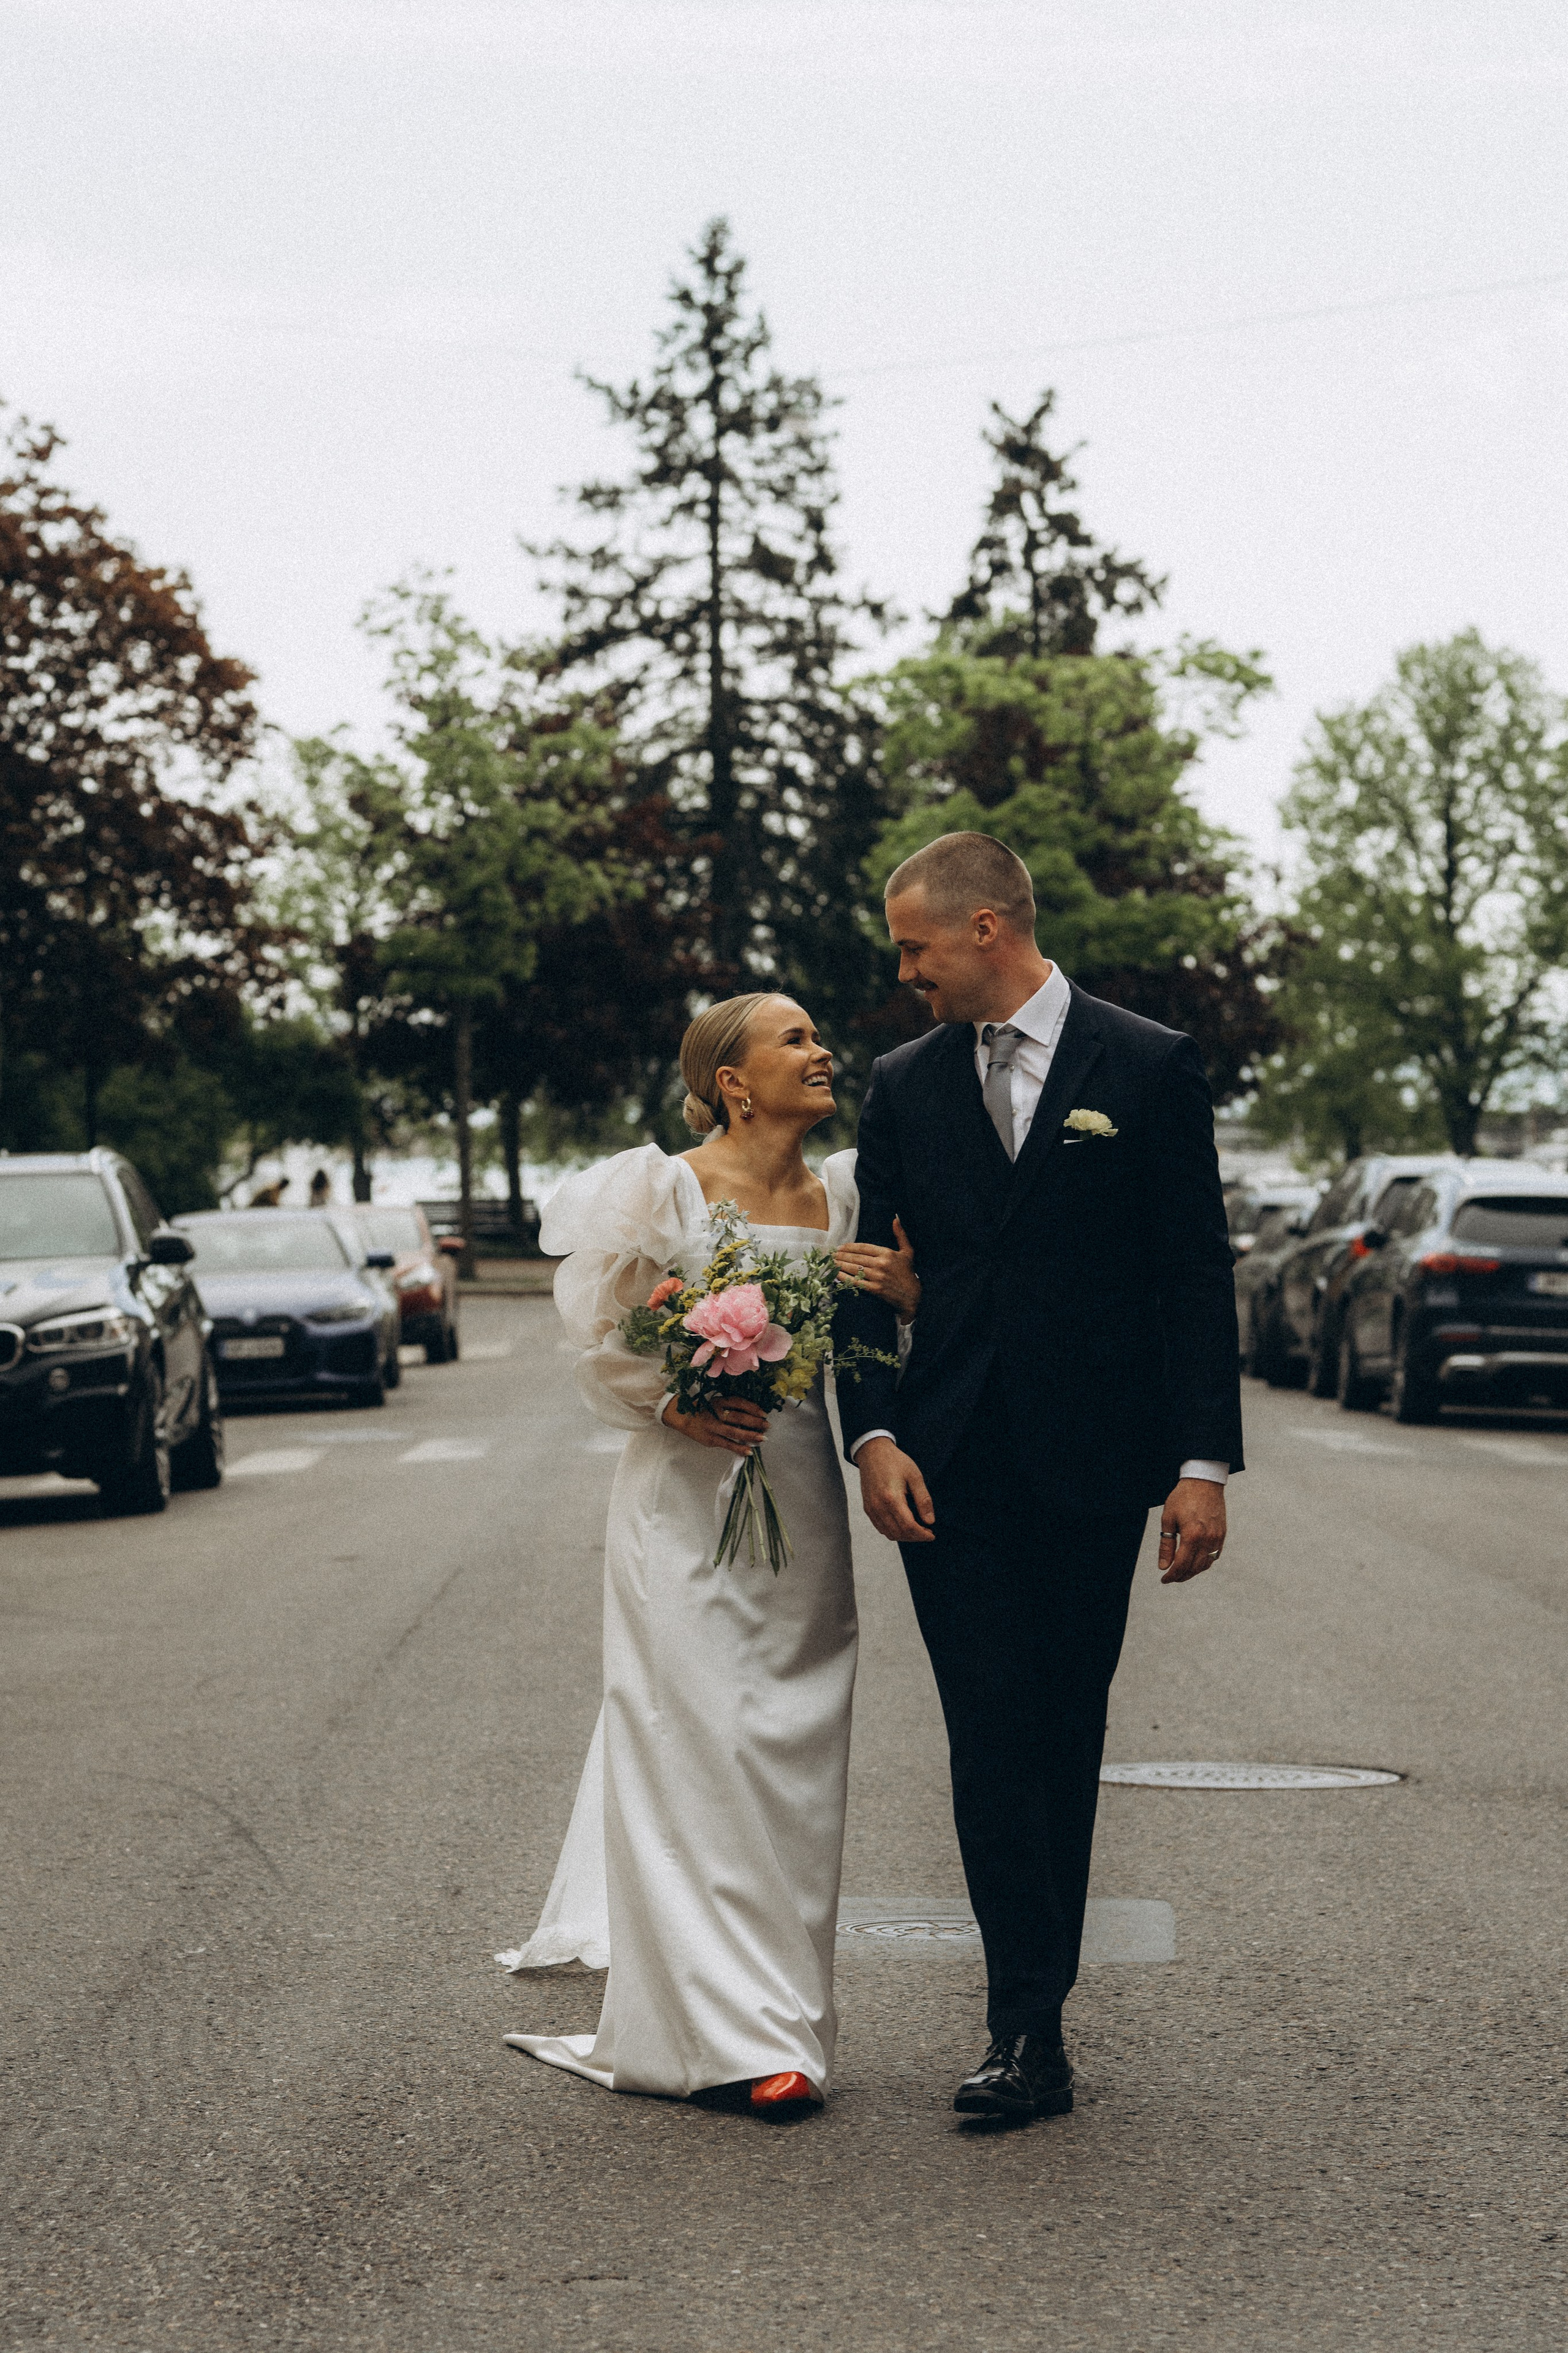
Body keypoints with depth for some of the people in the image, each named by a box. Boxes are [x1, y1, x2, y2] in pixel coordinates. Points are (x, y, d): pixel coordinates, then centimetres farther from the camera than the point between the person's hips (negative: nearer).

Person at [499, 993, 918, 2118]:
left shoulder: (842, 1199, 8)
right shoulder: (663, 1190, -5)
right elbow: (602, 1348, 0)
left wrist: (911, 1295, -7)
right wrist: (675, 1408, -16)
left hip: (803, 1506, 5)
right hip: (688, 1499, -5)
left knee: (796, 1760, 6)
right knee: (703, 1751, -5)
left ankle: (784, 2014, 15)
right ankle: (726, 2036, -1)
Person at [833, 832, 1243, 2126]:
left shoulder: (1150, 1069, 0)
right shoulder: (904, 1083, 9)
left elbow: (1198, 1276, -1)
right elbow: (870, 1276, 11)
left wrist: (1204, 1463, -7)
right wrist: (874, 1436, -3)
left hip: (1092, 1467, -2)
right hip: (951, 1472, 2)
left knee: (1066, 1738, 5)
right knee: (991, 1739, -5)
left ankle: (1036, 2008, 15)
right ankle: (1028, 2031, -5)